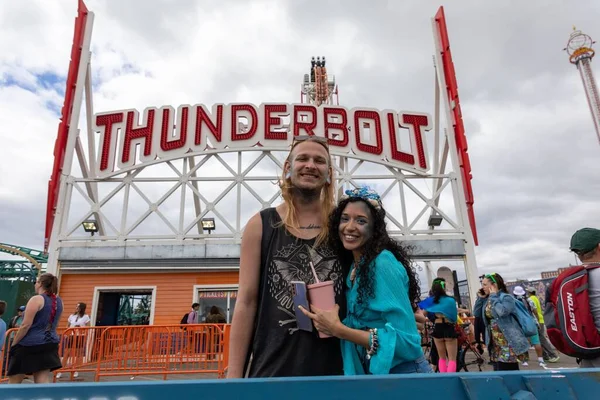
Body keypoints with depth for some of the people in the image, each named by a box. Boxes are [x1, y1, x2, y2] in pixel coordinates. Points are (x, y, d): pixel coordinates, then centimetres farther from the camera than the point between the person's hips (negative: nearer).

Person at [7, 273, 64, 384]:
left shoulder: (36, 299, -13)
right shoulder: (59, 301, 8)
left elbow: (26, 325, -15)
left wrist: (13, 344, -5)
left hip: (29, 344, -6)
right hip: (50, 344, 6)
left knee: (13, 383, 11)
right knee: (43, 382, 5)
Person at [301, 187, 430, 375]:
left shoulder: (383, 264, -23)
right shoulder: (354, 266, 2)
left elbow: (408, 341, -25)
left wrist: (338, 330, -27)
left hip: (401, 371, -7)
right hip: (371, 372, 7)